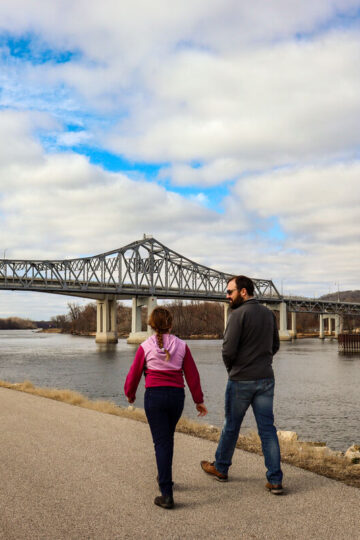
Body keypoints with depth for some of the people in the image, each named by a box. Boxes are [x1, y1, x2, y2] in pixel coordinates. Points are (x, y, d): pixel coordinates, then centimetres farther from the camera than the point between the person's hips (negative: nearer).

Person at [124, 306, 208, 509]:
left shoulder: (146, 347, -5)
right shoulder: (181, 346, 0)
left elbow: (134, 373, 2)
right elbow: (192, 374, 3)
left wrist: (130, 394, 21)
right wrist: (199, 400, 11)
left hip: (154, 395, -3)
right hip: (177, 395, 3)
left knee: (161, 442, -2)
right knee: (168, 438, 23)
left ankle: (167, 494, -7)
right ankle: (165, 478, 39)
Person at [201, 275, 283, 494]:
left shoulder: (239, 314, -14)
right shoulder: (269, 313, 7)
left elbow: (228, 349, -17)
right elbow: (275, 346, 15)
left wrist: (231, 367, 2)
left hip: (241, 380, -5)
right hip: (266, 379, 5)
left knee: (231, 426, 12)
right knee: (267, 429, 7)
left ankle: (220, 468, 30)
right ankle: (275, 480, 5)